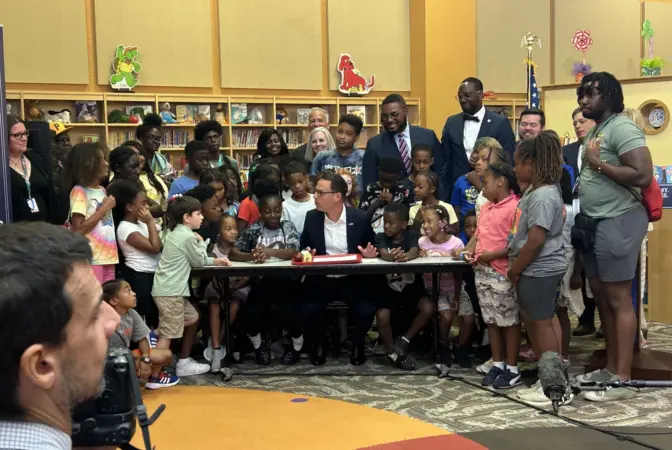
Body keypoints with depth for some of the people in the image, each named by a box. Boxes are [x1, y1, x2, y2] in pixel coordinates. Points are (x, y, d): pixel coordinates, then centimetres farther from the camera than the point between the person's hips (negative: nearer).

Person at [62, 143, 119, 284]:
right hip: (91, 259, -7)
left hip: (108, 256, 8)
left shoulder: (102, 190, 15)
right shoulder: (79, 191, -8)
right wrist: (104, 208, -12)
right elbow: (79, 229, -17)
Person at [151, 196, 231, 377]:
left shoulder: (177, 233, 17)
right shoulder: (187, 236, -13)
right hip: (170, 291, -10)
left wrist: (215, 261, 16)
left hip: (170, 289, 10)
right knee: (169, 333, -9)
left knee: (192, 318, 20)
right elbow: (199, 262, -2)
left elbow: (193, 260, 25)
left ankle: (184, 363, 26)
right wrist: (201, 242, 12)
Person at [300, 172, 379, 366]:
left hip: (353, 280, -1)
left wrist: (369, 254, -19)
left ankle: (358, 344, 10)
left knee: (366, 311, -24)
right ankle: (318, 344, 9)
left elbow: (371, 250, 5)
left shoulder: (360, 218, -5)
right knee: (309, 310, -24)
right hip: (321, 280, 1)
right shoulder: (312, 217, 0)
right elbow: (303, 248, 9)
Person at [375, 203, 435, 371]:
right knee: (382, 316, -26)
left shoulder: (412, 235, -4)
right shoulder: (381, 237, -3)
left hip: (412, 286, 0)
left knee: (429, 309, -26)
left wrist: (405, 256, -51)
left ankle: (404, 341, -3)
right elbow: (383, 253, -25)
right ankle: (393, 353, 1)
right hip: (389, 288, 0)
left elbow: (415, 252, -26)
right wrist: (391, 257, -51)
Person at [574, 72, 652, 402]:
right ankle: (610, 368, 24)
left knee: (619, 300, -5)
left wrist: (598, 163, -18)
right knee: (602, 297, 13)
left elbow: (643, 176, -24)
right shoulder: (595, 130, 15)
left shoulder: (622, 128, -13)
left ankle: (622, 380, 1)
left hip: (618, 222, -10)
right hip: (595, 222, 10)